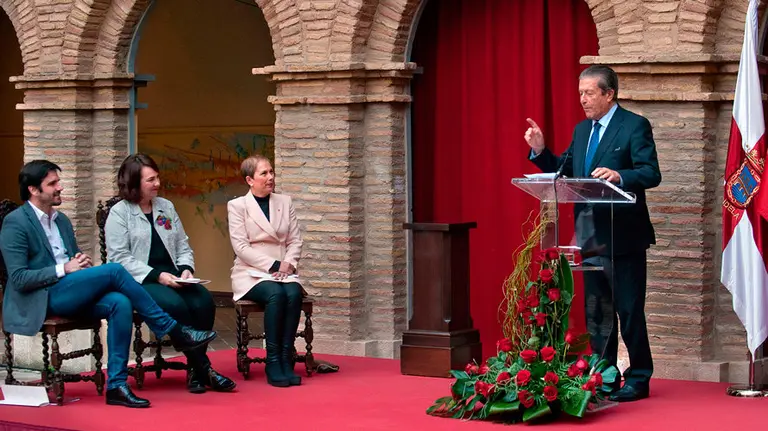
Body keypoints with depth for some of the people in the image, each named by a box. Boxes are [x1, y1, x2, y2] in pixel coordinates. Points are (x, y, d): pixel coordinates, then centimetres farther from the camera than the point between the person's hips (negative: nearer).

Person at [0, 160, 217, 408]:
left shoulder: (61, 220, 20)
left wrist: (82, 262, 1)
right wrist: (63, 269, -16)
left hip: (71, 295, 7)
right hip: (42, 300, -7)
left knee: (119, 303, -25)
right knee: (114, 270, -24)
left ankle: (116, 384, -26)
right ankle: (174, 332, -16)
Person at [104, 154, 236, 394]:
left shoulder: (166, 207, 17)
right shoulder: (119, 213, -1)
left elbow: (183, 247, 18)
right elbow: (119, 258, -10)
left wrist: (186, 269, -5)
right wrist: (156, 275, -18)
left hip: (172, 277, 5)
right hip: (139, 282, -5)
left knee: (204, 302, -24)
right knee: (176, 305, -33)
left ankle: (195, 370, -15)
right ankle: (203, 369, -21)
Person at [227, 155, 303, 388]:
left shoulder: (285, 202, 14)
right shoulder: (237, 206, 2)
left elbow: (295, 241, 11)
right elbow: (241, 247, -8)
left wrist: (288, 264, -9)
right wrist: (273, 265, -16)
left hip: (283, 271, 3)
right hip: (251, 273, -3)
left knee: (293, 293, -31)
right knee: (276, 294, -34)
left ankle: (286, 359, -26)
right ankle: (273, 362, -27)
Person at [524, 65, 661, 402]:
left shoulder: (635, 126, -8)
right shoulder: (582, 130, 14)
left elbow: (652, 174, -17)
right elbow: (564, 172, 15)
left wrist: (619, 176, -33)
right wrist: (540, 151, 0)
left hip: (623, 236, -7)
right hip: (590, 236, 7)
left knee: (629, 310, -1)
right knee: (595, 312, 12)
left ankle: (639, 380, 8)